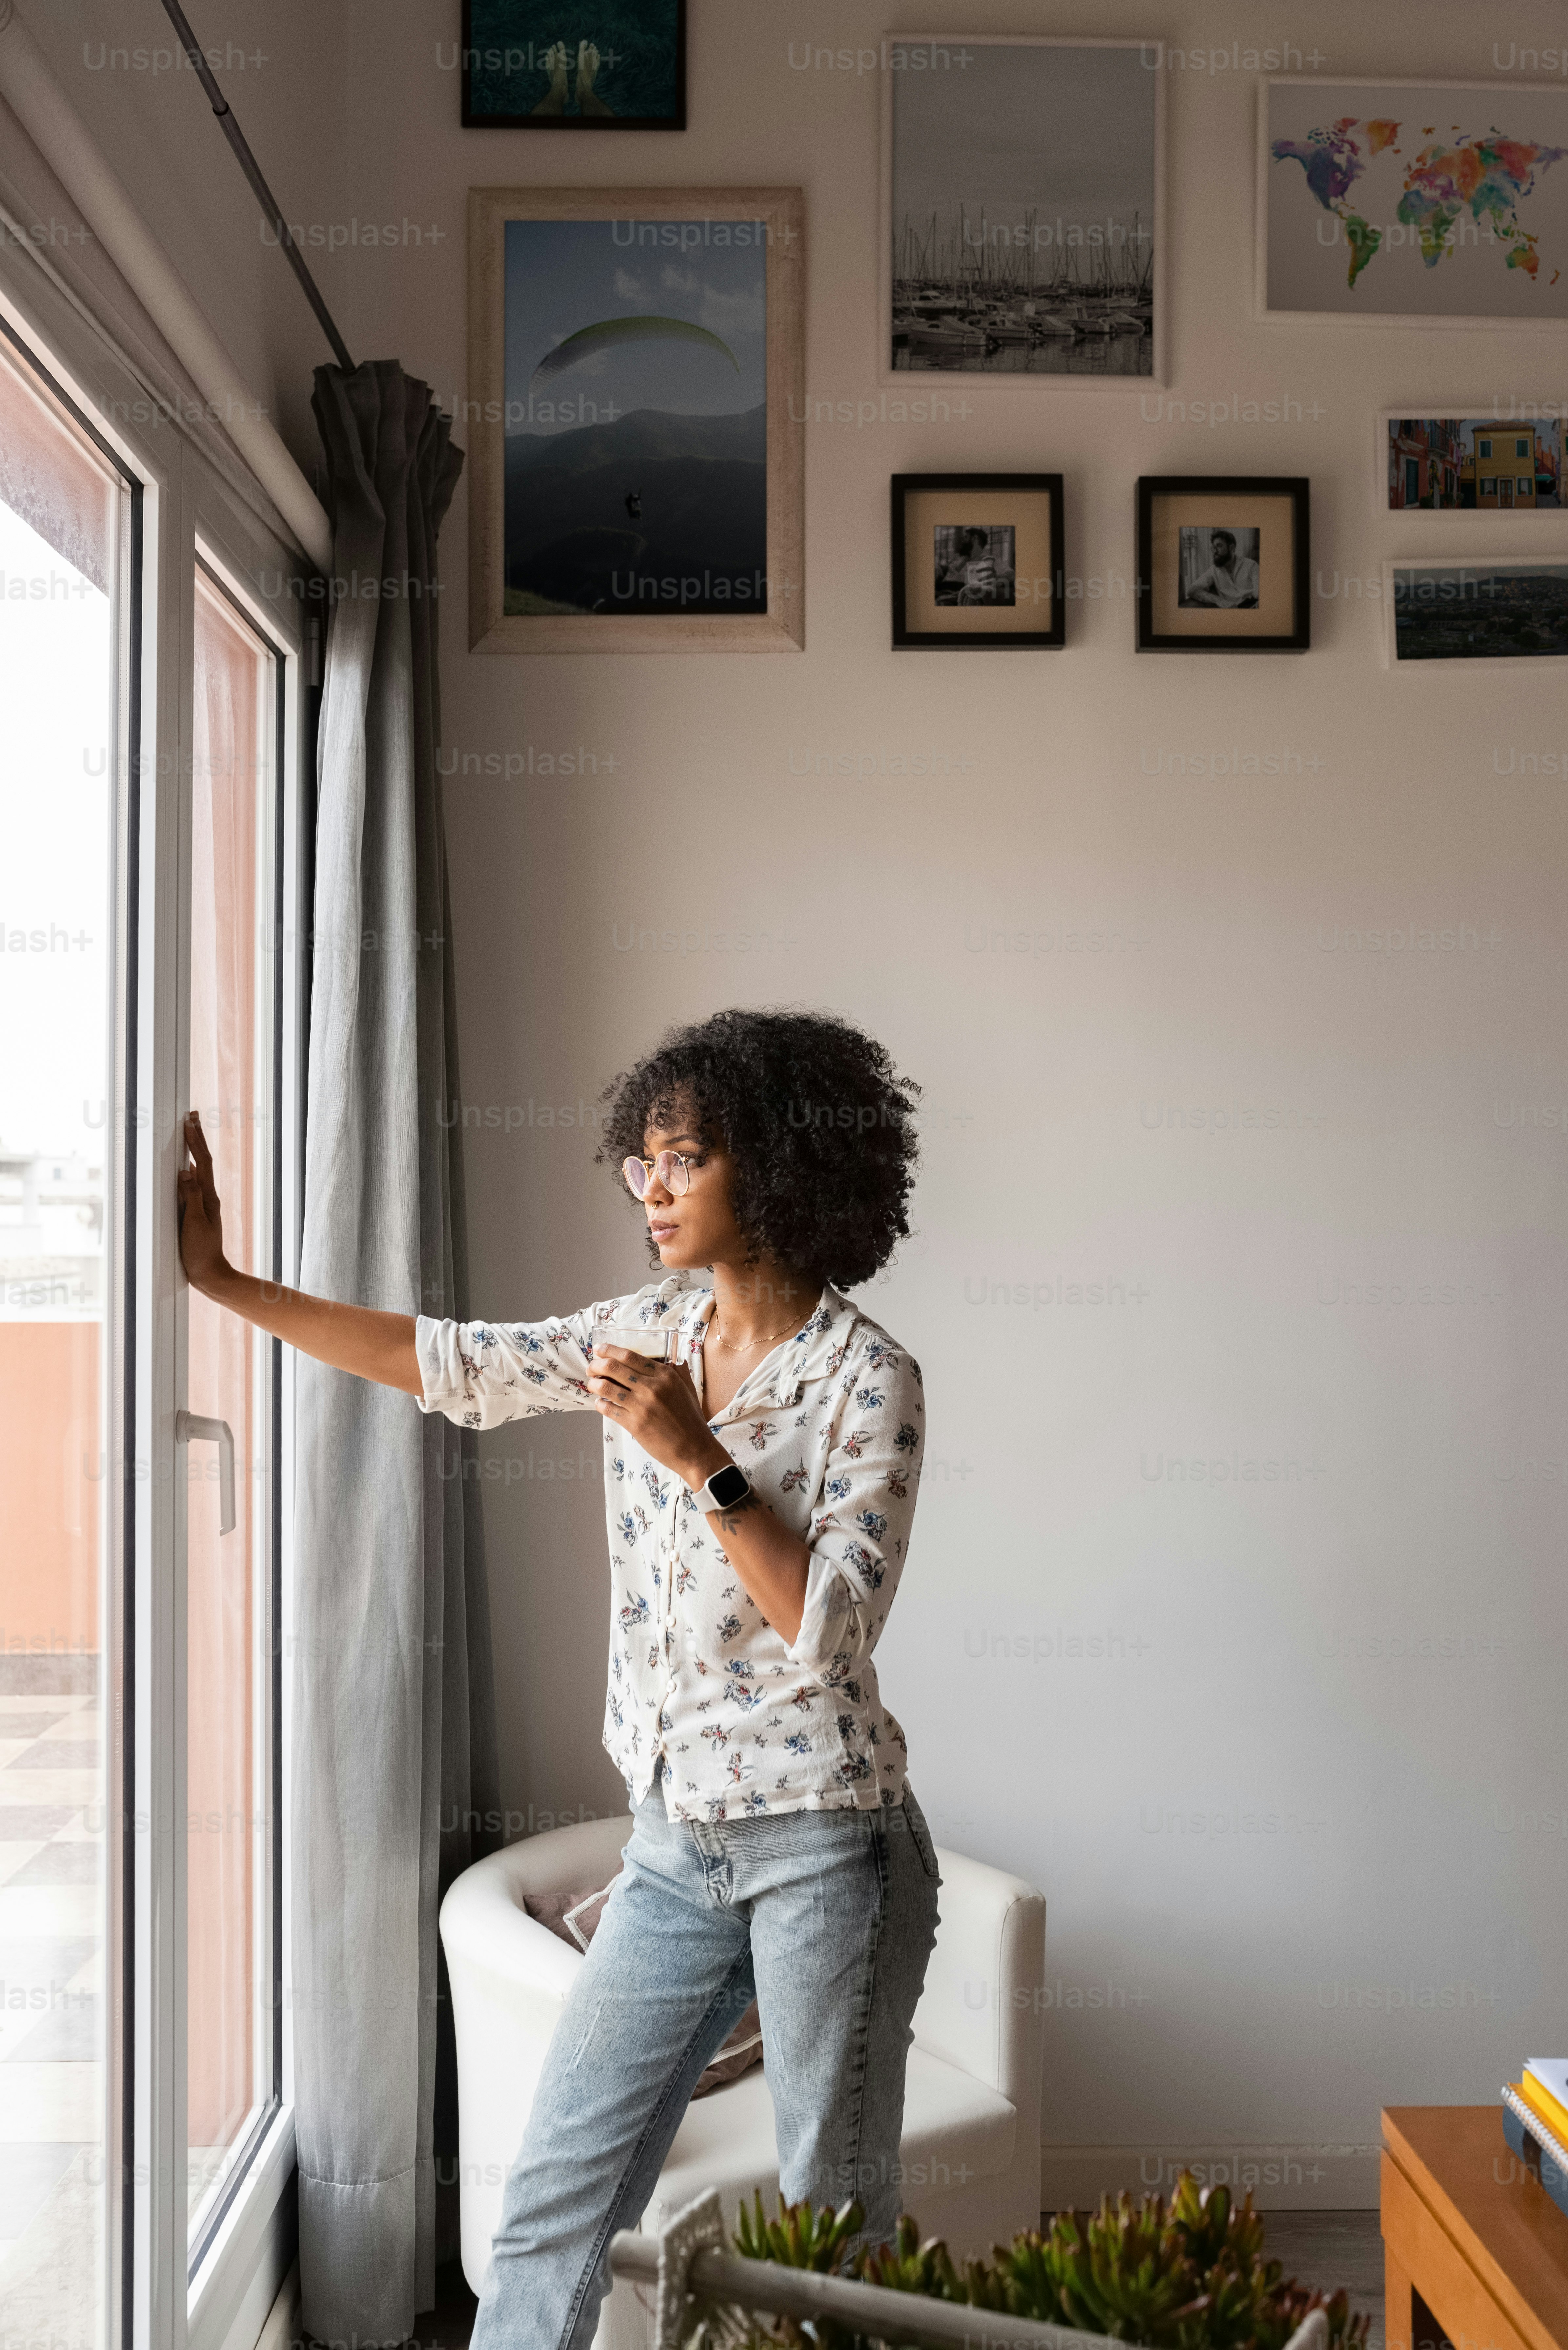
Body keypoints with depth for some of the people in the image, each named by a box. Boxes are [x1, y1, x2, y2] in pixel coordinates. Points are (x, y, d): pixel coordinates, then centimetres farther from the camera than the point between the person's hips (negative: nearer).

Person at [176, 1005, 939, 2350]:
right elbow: (445, 1365, 8)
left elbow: (831, 1627, -18)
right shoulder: (653, 1330, 4)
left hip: (823, 1846, -5)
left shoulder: (868, 1378, -14)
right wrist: (219, 1280, 6)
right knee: (555, 2199, 12)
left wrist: (700, 1457, -24)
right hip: (677, 1837, 6)